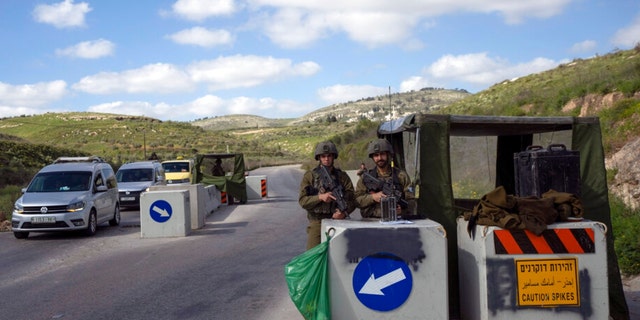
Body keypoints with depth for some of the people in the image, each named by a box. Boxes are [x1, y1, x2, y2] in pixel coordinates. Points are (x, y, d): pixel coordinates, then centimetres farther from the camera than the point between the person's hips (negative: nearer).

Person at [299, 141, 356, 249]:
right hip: (317, 223, -1)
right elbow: (302, 200, -3)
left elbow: (352, 199, 3)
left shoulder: (342, 176, 7)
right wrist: (320, 197, -19)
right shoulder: (310, 176, 4)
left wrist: (344, 213, -17)